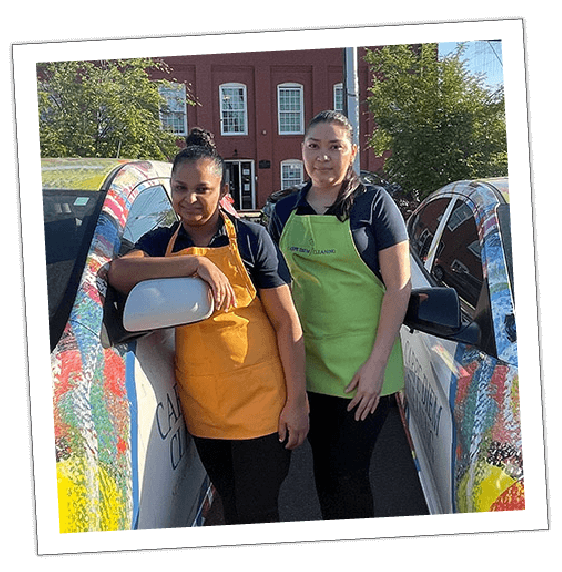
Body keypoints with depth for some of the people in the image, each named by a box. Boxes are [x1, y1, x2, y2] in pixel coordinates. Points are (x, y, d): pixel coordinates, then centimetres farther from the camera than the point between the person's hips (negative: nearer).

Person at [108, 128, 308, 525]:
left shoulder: (251, 238, -5)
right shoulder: (161, 243, 6)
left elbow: (287, 322, -6)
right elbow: (119, 273, -16)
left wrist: (297, 401, -11)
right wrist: (195, 263, -25)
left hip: (259, 402, -4)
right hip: (200, 406, 4)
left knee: (257, 515, 4)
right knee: (231, 510, 19)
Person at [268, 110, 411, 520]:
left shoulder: (373, 203, -5)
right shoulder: (286, 210, 8)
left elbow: (399, 286, -8)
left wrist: (376, 364, -13)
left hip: (363, 366, -4)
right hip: (308, 362, 4)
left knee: (348, 474, -1)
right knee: (323, 469, 13)